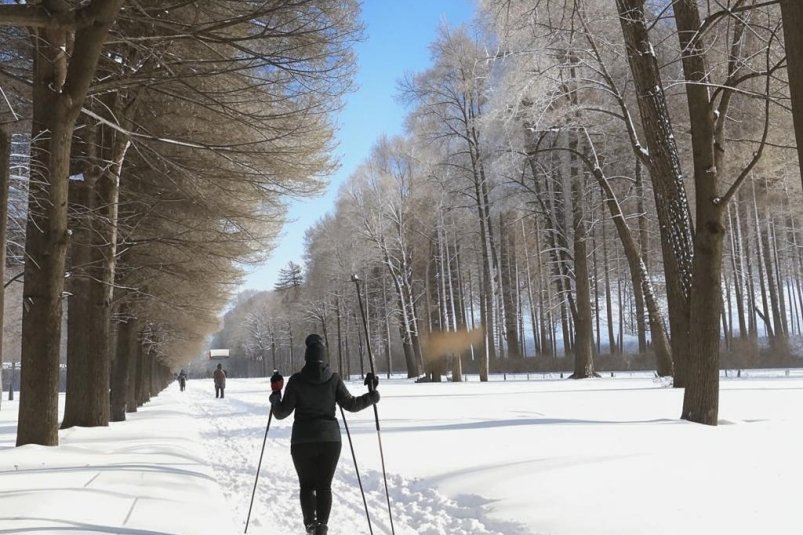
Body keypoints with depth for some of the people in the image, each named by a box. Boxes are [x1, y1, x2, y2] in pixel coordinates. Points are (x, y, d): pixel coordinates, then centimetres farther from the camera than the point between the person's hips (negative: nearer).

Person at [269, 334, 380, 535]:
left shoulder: (296, 380, -5)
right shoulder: (334, 379, -3)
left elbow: (282, 412, -5)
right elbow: (350, 404, -2)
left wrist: (275, 394, 11)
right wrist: (372, 395, 11)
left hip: (302, 441, -1)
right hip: (330, 439, 1)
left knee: (306, 484, 14)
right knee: (324, 485, 12)